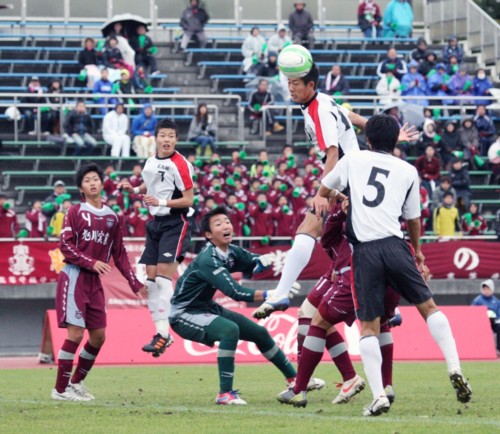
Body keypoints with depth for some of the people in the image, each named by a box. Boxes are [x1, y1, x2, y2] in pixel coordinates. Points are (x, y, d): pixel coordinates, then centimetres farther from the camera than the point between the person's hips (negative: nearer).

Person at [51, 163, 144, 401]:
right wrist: (92, 262, -18)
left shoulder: (112, 217, 13)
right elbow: (65, 245, -8)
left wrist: (135, 283, 11)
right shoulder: (76, 212, 0)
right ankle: (60, 389, -6)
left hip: (94, 281, 6)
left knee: (98, 336, 5)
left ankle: (76, 382, 22)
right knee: (75, 332, -13)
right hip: (73, 277, -6)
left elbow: (120, 254, 16)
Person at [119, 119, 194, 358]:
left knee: (163, 273, -17)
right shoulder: (150, 163, 9)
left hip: (176, 222, -8)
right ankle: (160, 330, 11)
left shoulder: (180, 165, -14)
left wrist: (161, 202, -24)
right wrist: (132, 189, 6)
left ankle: (164, 333, -18)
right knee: (151, 276, 4)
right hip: (156, 222, 8)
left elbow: (188, 199, -14)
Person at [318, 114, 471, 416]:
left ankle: (379, 396, -8)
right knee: (428, 306, 13)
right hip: (395, 245, 0)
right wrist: (418, 253, 39)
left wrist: (340, 197, 50)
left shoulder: (353, 159, 13)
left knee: (369, 326, 3)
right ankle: (455, 369, -3)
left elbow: (324, 192, 27)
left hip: (364, 252, 0)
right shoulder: (408, 171, 14)